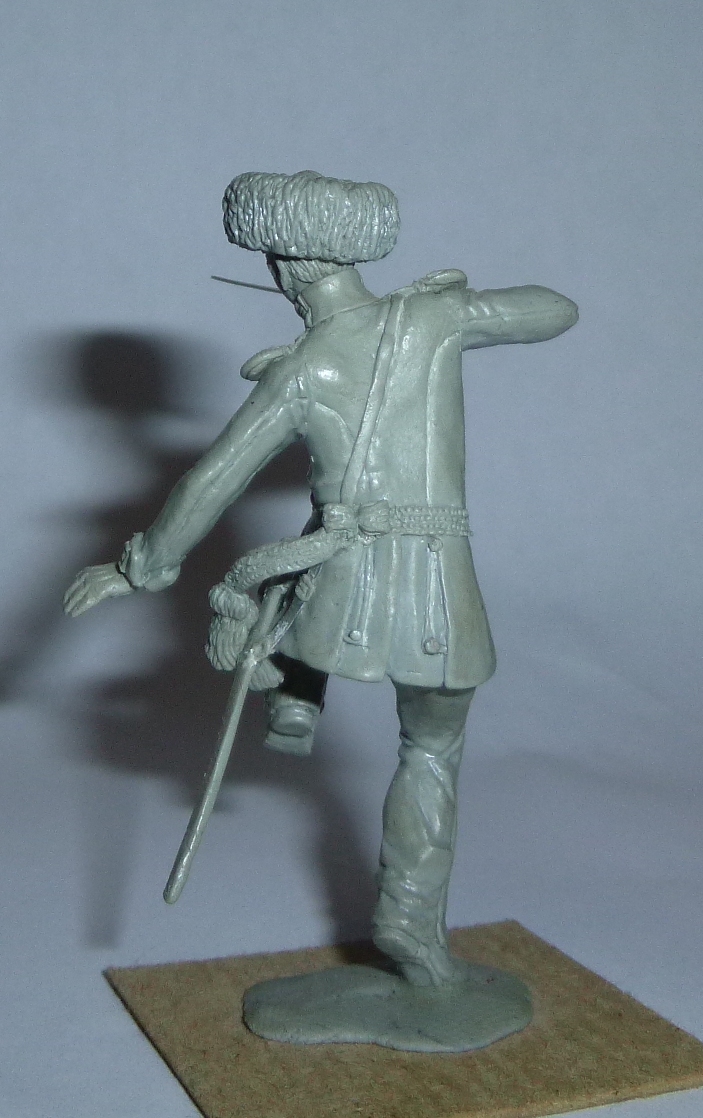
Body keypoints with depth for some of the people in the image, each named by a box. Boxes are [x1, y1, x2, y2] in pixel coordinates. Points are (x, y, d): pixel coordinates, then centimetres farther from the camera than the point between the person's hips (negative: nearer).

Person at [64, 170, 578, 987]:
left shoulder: (297, 373, -3)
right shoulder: (431, 314, 0)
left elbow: (210, 486, 0)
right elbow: (558, 312, 15)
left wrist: (138, 569, 12)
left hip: (342, 577, 0)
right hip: (436, 584, 0)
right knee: (432, 752, 22)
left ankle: (294, 702, 28)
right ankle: (411, 918, 17)